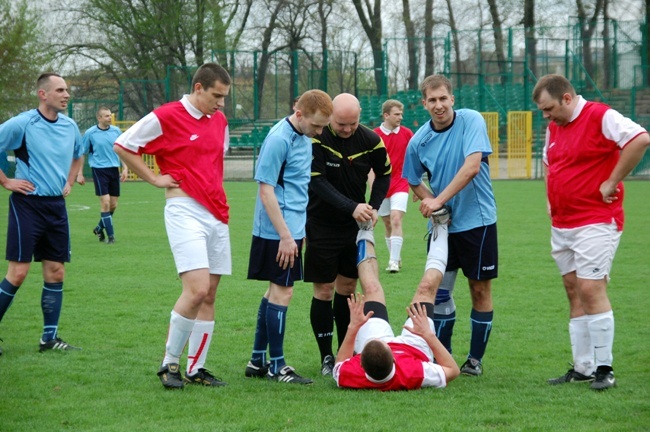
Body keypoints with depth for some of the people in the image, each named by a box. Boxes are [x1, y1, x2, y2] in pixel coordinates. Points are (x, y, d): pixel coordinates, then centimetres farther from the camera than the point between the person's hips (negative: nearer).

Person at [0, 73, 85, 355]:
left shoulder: (70, 126, 7)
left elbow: (78, 155, 28)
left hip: (56, 205, 6)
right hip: (27, 203, -6)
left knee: (55, 273, 5)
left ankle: (50, 338, 12)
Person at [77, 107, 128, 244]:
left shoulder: (116, 131, 6)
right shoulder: (90, 133, -4)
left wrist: (125, 168, 5)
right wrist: (79, 174, 0)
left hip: (114, 169, 5)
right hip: (99, 169, -5)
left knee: (113, 204, 6)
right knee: (105, 202, -12)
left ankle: (99, 229, 28)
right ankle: (110, 235, -6)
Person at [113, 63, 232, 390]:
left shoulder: (220, 120, 14)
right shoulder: (165, 118, -7)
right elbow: (122, 146, -2)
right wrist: (154, 179, -3)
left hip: (217, 214, 7)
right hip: (185, 212, -7)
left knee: (209, 295, 5)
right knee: (197, 289, -18)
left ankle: (196, 368, 12)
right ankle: (169, 363, -5)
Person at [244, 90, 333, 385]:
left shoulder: (303, 137, 9)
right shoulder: (279, 139, -17)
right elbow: (266, 190, -18)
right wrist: (285, 236, -19)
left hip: (291, 229, 9)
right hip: (278, 232, -9)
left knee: (275, 291, 14)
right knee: (282, 293, -4)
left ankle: (257, 360, 22)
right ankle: (276, 366, 4)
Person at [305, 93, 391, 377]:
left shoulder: (370, 141, -6)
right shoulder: (316, 139, -19)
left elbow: (384, 173, 11)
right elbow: (317, 182, -23)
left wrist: (374, 207, -3)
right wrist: (352, 207, -32)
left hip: (355, 226, 4)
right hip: (321, 224, -4)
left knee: (348, 288, 9)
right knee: (324, 290, -2)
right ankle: (326, 358, 5)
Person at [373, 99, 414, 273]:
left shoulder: (407, 133, -1)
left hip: (400, 185, -1)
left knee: (396, 221, -16)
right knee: (388, 224, 9)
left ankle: (394, 261, -17)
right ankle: (395, 258, 23)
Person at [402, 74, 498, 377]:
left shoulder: (471, 121, -13)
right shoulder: (419, 140, -1)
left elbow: (472, 166, -24)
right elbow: (414, 181, 14)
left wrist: (439, 200, -24)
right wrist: (428, 200, -7)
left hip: (477, 220, -4)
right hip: (442, 224, 4)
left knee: (480, 289, 4)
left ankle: (475, 359, 16)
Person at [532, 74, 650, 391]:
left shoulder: (601, 117, -12)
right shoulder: (553, 127, 14)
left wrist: (611, 182, -21)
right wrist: (553, 197, 15)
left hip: (596, 221, -8)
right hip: (561, 225, 8)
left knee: (591, 289, -13)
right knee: (574, 293, 8)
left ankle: (604, 369, -7)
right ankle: (582, 368, 12)